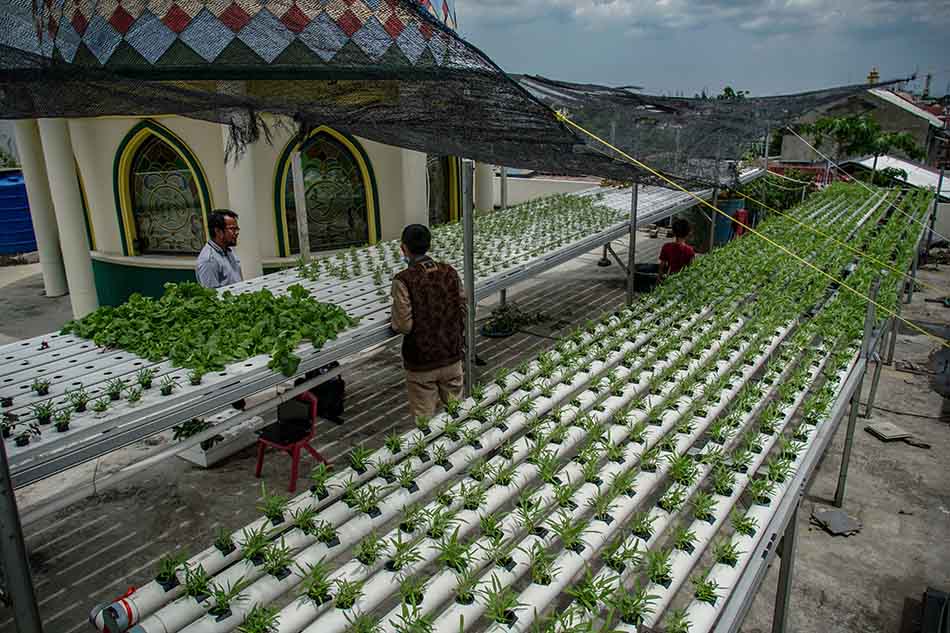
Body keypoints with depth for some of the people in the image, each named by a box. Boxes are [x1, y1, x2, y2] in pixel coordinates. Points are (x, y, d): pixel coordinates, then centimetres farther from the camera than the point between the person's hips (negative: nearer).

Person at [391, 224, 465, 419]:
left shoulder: (404, 280, -17)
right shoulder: (449, 272, -3)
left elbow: (404, 325, -19)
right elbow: (462, 312, 4)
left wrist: (396, 319, 2)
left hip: (421, 362, -4)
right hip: (452, 356, 4)